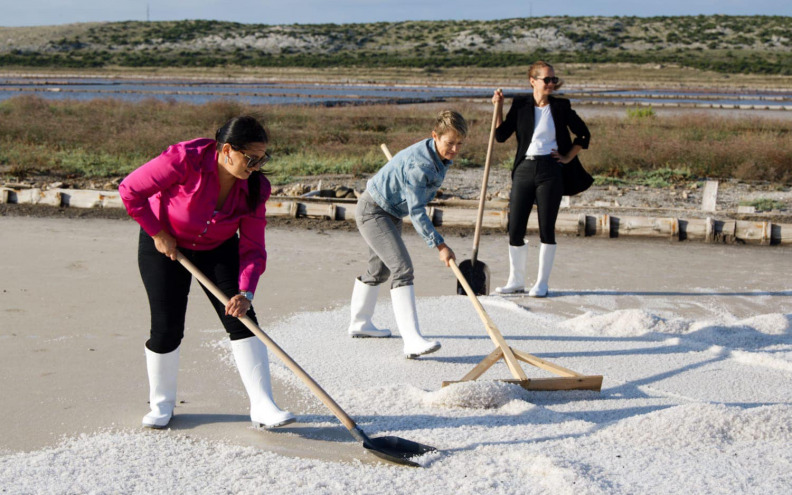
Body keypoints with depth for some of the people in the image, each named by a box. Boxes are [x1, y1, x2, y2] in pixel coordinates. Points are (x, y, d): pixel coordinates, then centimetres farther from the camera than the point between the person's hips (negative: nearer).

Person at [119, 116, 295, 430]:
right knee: (167, 327, -6)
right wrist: (158, 233, -17)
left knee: (241, 317, -9)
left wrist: (246, 292, -30)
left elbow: (253, 249, -17)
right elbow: (130, 191, -23)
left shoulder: (254, 187, -18)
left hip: (217, 249, 3)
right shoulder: (185, 159, -31)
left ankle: (262, 406, -5)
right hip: (163, 246, -3)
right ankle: (161, 404, 19)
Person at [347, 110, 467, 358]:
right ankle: (413, 340, -28)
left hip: (391, 212, 10)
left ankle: (359, 323, 41)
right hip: (372, 211, -10)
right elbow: (416, 212, -31)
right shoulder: (418, 164, -33)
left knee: (380, 269, 23)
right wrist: (439, 245, -32)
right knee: (402, 269, -21)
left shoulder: (440, 156, -4)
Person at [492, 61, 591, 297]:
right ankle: (516, 280, 18)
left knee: (547, 229, 1)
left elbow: (583, 134, 12)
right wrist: (498, 107, -1)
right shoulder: (520, 105, 7)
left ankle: (541, 283, 12)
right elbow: (501, 135, 6)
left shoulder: (561, 107, 4)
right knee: (514, 230, 1)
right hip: (524, 169, 2)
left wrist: (568, 158, 5)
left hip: (550, 171, -1)